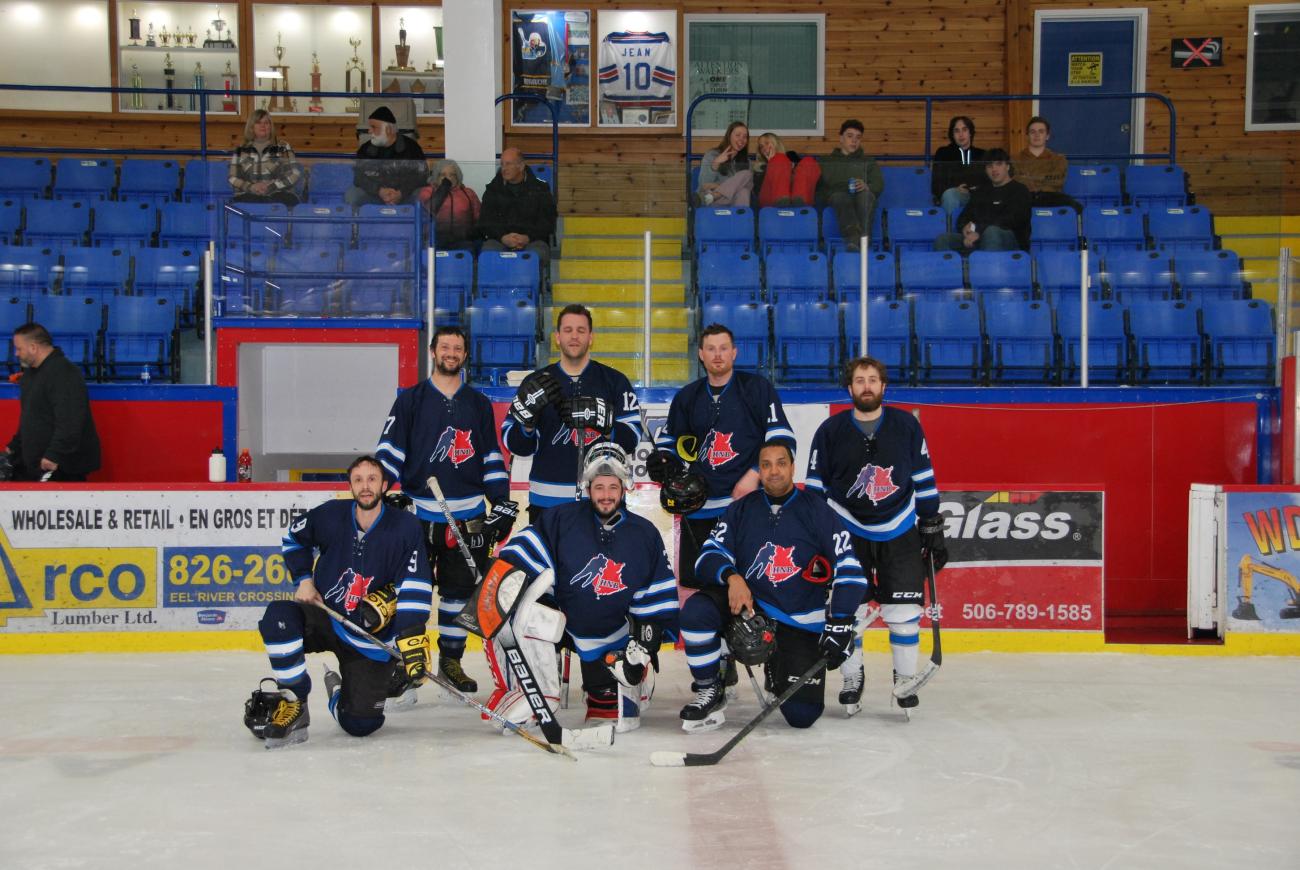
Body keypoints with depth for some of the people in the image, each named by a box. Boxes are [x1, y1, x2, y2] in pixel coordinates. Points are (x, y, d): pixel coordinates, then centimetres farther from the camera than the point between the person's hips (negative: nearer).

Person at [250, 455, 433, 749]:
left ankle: (338, 690, 32)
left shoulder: (405, 527, -13)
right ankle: (293, 703, -14)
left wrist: (413, 639, -30)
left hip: (371, 638, -1)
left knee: (361, 723, -6)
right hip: (325, 617, 1)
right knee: (278, 615, -32)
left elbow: (415, 589, -20)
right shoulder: (331, 515, -6)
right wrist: (303, 580, 3)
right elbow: (294, 538, 15)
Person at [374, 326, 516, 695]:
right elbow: (390, 448, 2)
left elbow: (492, 457, 13)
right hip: (418, 513, -2)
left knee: (460, 589, 6)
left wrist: (503, 503, 7)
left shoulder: (478, 403, 13)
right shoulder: (410, 400, 5)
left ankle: (451, 660, 18)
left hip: (468, 515, 2)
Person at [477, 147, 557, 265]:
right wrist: (503, 237, -12)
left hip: (532, 239, -1)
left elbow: (548, 223, 6)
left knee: (538, 255, -36)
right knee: (488, 252, -33)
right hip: (499, 239, 1)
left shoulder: (540, 188, 10)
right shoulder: (493, 188, 14)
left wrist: (528, 237, -12)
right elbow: (485, 222, 8)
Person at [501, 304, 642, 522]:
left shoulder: (614, 381, 5)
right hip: (547, 501, 1)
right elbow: (515, 444, 3)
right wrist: (528, 416, -17)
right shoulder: (536, 383, 7)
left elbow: (631, 437, -2)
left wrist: (603, 423, -21)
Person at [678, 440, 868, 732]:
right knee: (696, 609, -28)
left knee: (801, 715, -12)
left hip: (801, 628, -1)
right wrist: (731, 576, -25)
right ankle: (711, 692, -6)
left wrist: (839, 625, -17)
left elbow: (848, 570, -6)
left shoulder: (816, 510, -3)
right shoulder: (742, 510, 5)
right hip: (748, 609, 2)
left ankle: (777, 671, 25)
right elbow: (709, 557, -2)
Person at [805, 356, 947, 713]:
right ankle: (852, 679, 20)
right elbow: (815, 488, 4)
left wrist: (933, 530, 4)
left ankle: (905, 679, 15)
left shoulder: (906, 426, -1)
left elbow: (924, 481, 5)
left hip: (900, 533, 0)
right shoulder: (831, 430, -2)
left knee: (904, 611, -4)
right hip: (847, 532, 0)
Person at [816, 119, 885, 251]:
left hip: (860, 197, 1)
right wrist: (829, 194, -8)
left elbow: (879, 184, 13)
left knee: (866, 194, -35)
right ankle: (853, 237, -65)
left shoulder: (868, 162, 31)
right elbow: (817, 186, 15)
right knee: (841, 197, -38)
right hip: (835, 196, -1)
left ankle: (862, 238, -58)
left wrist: (867, 187, -11)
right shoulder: (826, 161, 29)